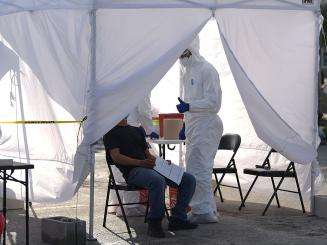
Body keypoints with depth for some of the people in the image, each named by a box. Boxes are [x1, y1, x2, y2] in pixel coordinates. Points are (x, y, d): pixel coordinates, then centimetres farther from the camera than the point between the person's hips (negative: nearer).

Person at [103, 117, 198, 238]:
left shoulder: (137, 130, 29)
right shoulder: (111, 132, 7)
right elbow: (115, 157, -7)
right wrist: (140, 162, -20)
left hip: (150, 167, 7)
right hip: (132, 171, -7)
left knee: (189, 179, -8)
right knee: (158, 181, -38)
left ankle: (177, 219, -2)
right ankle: (154, 223, -24)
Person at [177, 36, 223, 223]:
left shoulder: (206, 70, -12)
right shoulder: (186, 70, 16)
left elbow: (213, 102, -17)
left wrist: (189, 106, -26)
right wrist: (186, 125, 23)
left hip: (206, 126, -10)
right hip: (193, 126, 10)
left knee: (198, 169, -11)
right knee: (193, 168, 12)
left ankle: (205, 211, -6)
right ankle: (207, 209, 20)